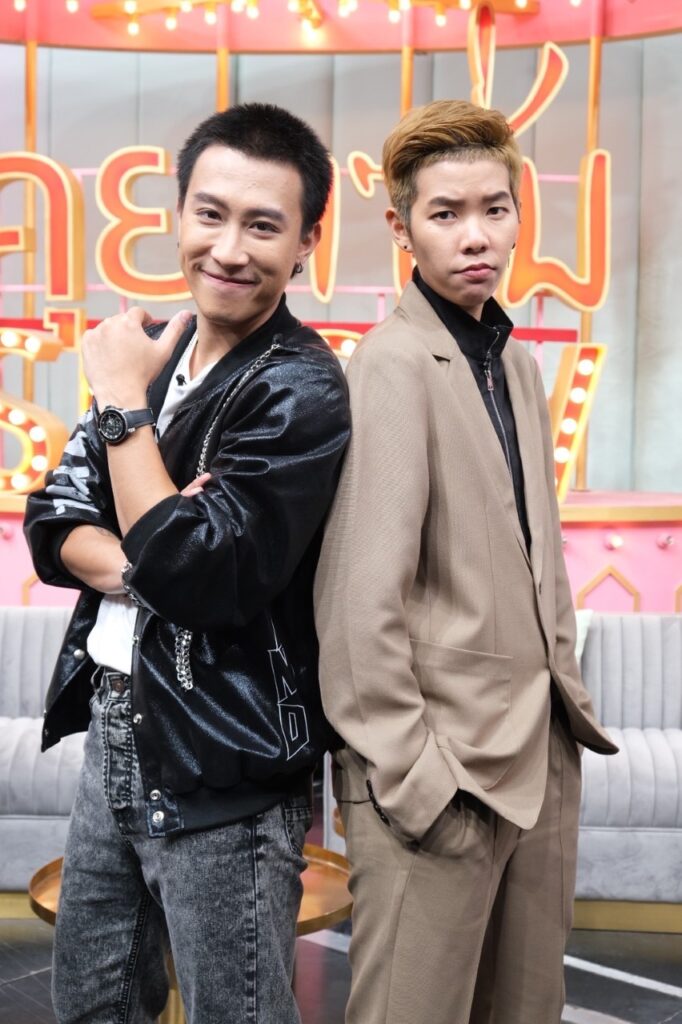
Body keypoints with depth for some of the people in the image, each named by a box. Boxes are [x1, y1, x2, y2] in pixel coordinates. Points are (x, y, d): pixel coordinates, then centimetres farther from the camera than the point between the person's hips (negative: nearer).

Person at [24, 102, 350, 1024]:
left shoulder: (299, 389, -16)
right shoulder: (156, 350, 6)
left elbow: (201, 579, -23)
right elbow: (53, 523, 4)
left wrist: (125, 402, -18)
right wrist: (138, 565, -17)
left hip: (220, 775, -7)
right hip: (115, 734, 7)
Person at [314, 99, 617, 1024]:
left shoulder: (517, 364, 12)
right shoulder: (394, 363, -14)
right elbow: (361, 598, -18)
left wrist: (564, 697, 14)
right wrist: (411, 774, -16)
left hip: (542, 756, 8)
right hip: (443, 771, -8)